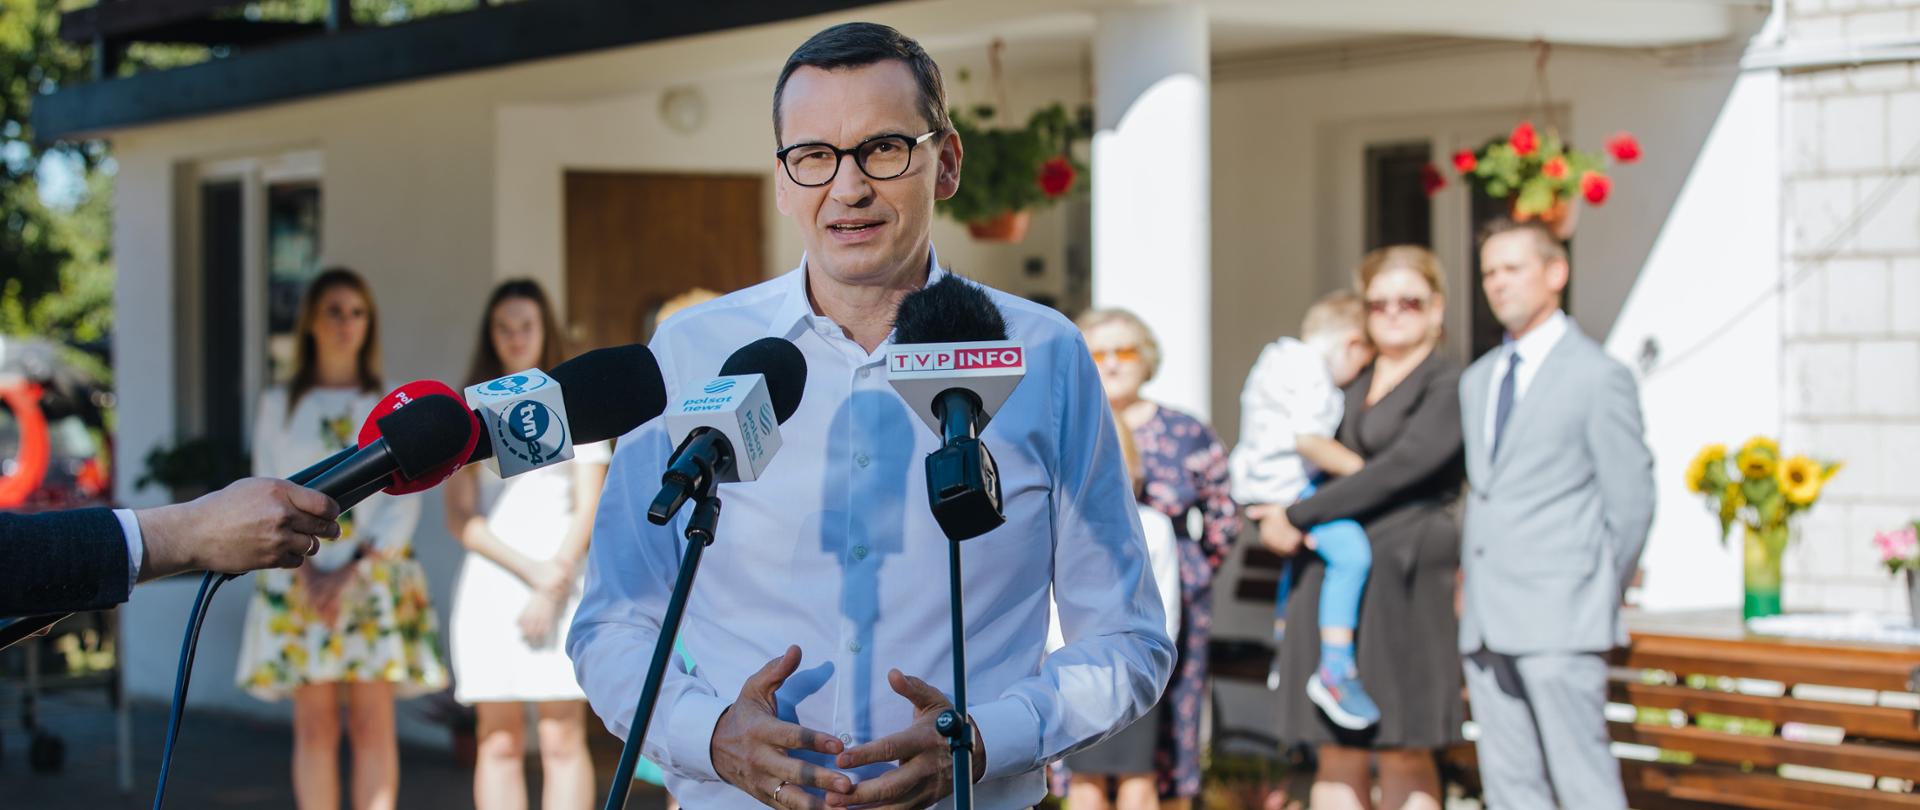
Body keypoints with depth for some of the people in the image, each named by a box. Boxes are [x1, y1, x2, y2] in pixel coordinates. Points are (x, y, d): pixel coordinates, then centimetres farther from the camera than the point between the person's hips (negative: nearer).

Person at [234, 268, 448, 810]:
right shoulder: (279, 405, 10)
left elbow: (404, 501, 1)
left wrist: (353, 572, -11)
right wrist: (307, 569, -11)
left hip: (376, 577, 0)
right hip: (300, 578, 1)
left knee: (373, 724, -6)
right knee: (314, 726, -2)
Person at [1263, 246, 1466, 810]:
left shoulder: (1449, 387, -1)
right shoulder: (1350, 387, 19)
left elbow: (1400, 466, -12)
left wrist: (1299, 517, -10)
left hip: (1400, 580, -6)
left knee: (1404, 754, -4)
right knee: (1336, 756, 2)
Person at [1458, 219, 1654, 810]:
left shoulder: (1598, 377, -3)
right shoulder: (1477, 380, 19)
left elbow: (1631, 503, -3)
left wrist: (1599, 599, -1)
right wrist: (1470, 587, 13)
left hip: (1560, 626, -7)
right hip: (1488, 623, 7)